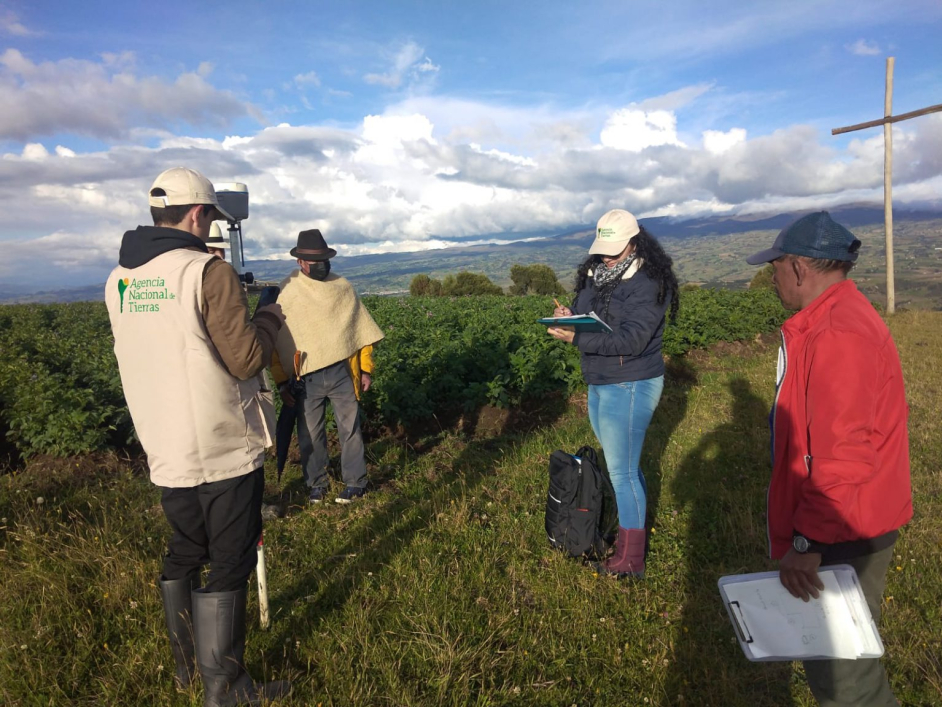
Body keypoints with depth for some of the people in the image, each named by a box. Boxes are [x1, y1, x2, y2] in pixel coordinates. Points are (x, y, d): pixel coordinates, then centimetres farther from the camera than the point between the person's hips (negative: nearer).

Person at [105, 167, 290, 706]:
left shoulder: (118, 281, 7)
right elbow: (246, 359, -18)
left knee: (183, 556, 21)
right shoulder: (210, 272, -15)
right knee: (228, 567, 4)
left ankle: (186, 663, 36)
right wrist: (269, 319, 1)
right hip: (226, 452, -7)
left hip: (165, 453, 7)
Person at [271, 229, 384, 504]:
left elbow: (361, 330, 8)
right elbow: (274, 341, -1)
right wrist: (282, 382, -3)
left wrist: (366, 369, 5)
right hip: (306, 377, 0)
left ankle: (355, 482, 23)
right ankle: (316, 483, 29)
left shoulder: (343, 287, 3)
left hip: (342, 372, 1)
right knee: (310, 435, 10)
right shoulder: (285, 293, -3)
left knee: (350, 429, 8)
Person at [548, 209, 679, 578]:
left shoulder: (649, 284, -17)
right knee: (623, 463, 20)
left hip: (630, 387, -8)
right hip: (599, 383, 8)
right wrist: (568, 318, -12)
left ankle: (630, 560, 12)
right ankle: (633, 523, 38)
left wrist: (577, 338, -35)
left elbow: (630, 341, -26)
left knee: (622, 470, -2)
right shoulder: (594, 274, 7)